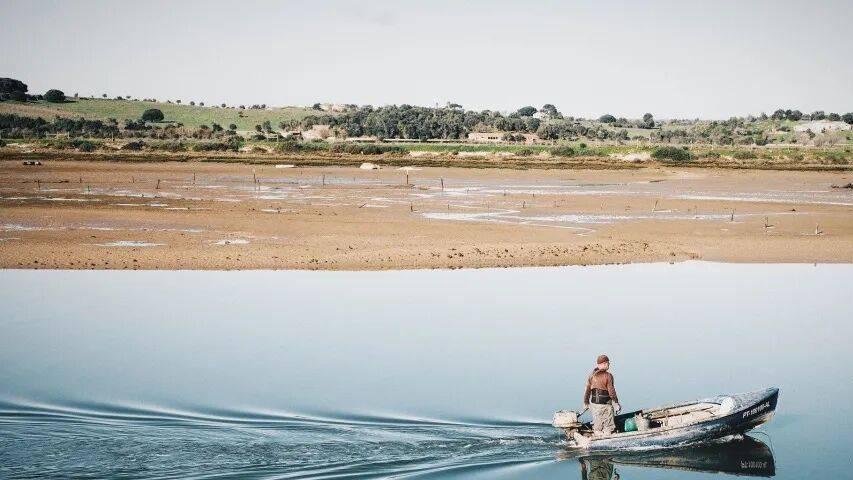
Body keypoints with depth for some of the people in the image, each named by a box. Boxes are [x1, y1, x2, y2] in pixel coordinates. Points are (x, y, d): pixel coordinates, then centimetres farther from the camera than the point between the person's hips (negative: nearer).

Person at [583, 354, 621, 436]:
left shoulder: (592, 375, 5)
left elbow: (587, 390, 8)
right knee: (608, 428, 3)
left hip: (594, 404, 5)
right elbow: (611, 391, -13)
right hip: (605, 404, -5)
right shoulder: (608, 376, -12)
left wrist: (586, 403, 18)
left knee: (597, 427, 13)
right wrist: (616, 403, -5)